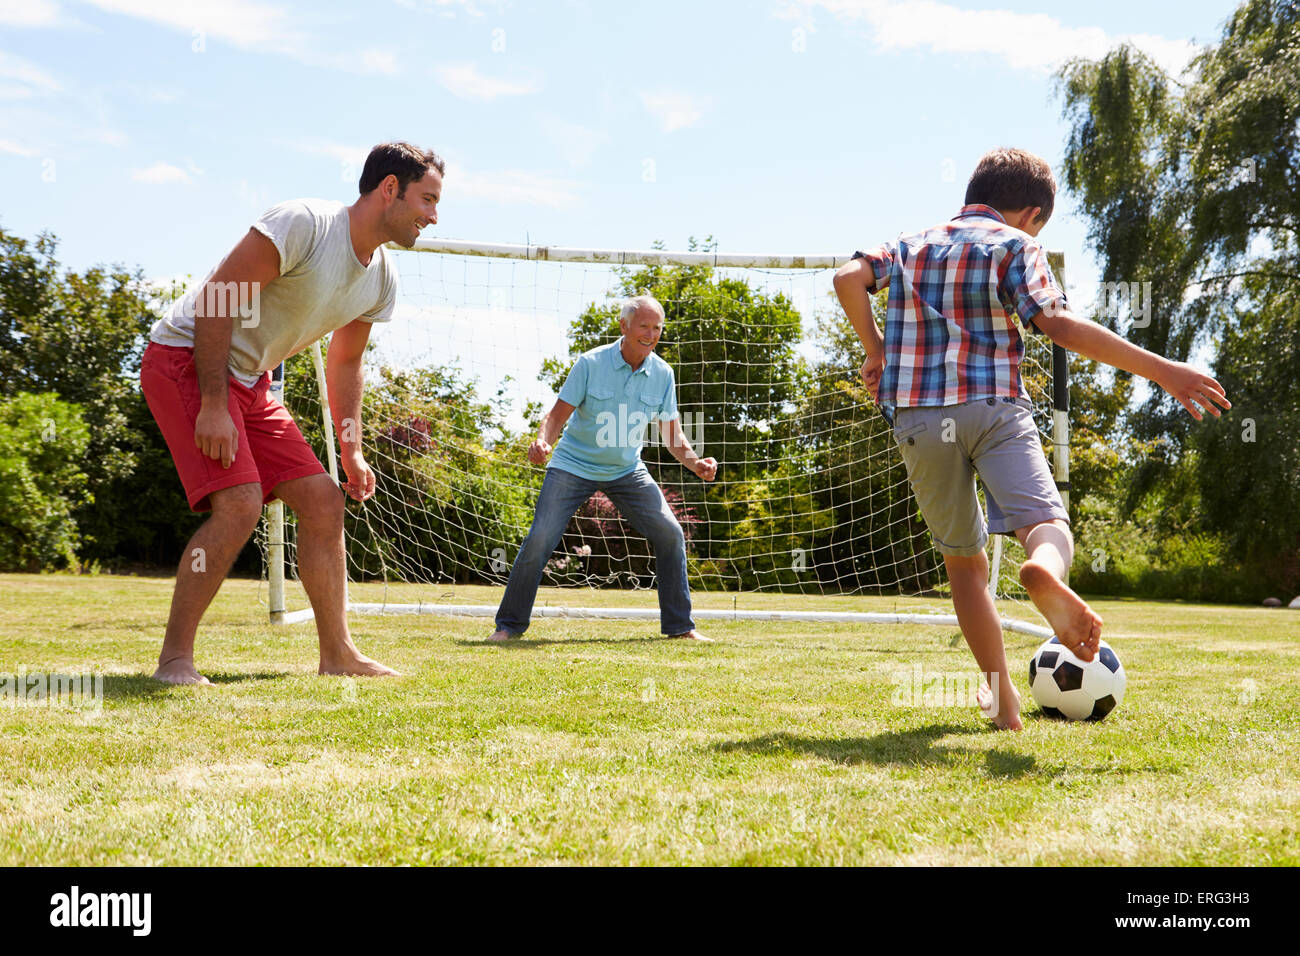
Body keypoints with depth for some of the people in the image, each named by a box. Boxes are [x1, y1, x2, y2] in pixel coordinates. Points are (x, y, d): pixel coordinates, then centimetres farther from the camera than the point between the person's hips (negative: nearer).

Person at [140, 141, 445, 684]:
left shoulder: (382, 280, 5)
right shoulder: (303, 223, -21)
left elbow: (345, 364, 18)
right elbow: (215, 299, -23)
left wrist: (351, 450, 12)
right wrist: (213, 406, -26)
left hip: (249, 381, 9)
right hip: (185, 359, -8)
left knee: (323, 498, 2)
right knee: (240, 503, -22)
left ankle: (337, 653, 11)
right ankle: (174, 660, -11)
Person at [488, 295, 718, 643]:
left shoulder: (662, 374, -5)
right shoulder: (590, 363, -16)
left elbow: (672, 435, -1)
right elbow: (557, 415, -14)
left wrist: (695, 462, -19)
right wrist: (542, 442, -35)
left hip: (627, 470, 4)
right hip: (574, 466, -3)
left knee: (670, 533, -6)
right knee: (540, 539, -15)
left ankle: (679, 625, 8)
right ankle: (509, 624, 2)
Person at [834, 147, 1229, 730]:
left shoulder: (911, 244, 22)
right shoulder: (1016, 244, 7)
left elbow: (849, 279, 5)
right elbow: (1056, 323, -9)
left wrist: (876, 350, 16)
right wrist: (1161, 371, -9)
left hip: (917, 419, 4)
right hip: (995, 408, -4)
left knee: (963, 560, 14)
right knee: (1046, 520, -15)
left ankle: (1003, 699, 12)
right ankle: (1046, 572, -53)